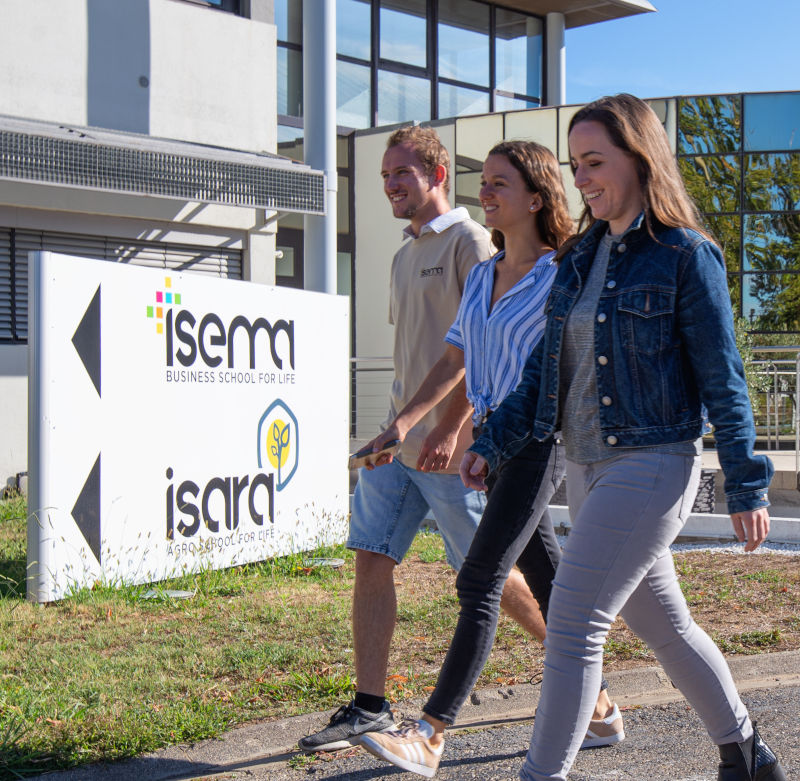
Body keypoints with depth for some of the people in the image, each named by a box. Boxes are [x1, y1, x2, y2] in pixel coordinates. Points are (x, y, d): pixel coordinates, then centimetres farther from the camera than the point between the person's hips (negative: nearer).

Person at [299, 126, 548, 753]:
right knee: (372, 560, 2)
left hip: (449, 443, -8)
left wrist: (450, 429, -22)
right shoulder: (406, 254, 18)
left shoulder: (468, 242, -8)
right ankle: (370, 707, 7)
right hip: (399, 438, 8)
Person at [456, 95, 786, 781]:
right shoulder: (580, 258, 11)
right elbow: (544, 367, 15)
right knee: (663, 624, 17)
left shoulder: (686, 255, -9)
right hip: (587, 466, 8)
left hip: (652, 465, -8)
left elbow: (722, 379, -9)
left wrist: (746, 485, -9)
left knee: (573, 625, -11)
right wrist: (492, 444, 8)